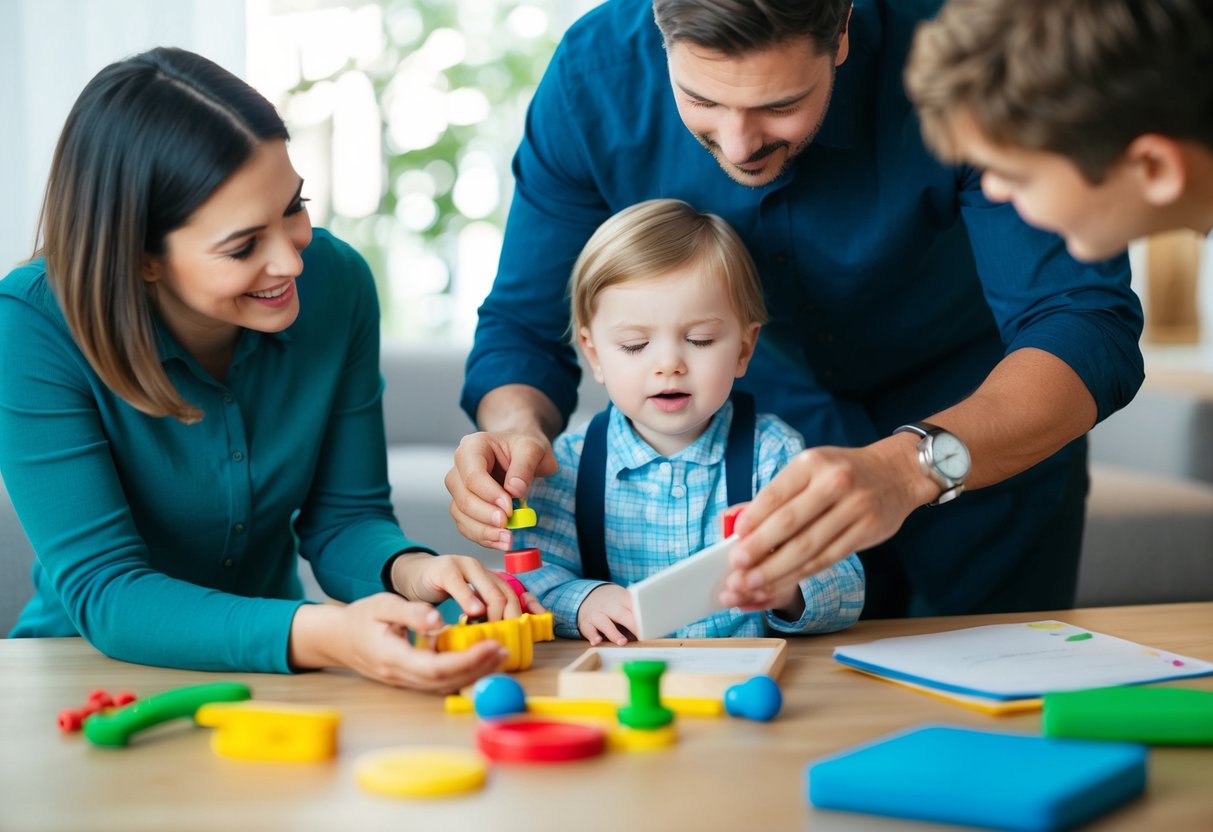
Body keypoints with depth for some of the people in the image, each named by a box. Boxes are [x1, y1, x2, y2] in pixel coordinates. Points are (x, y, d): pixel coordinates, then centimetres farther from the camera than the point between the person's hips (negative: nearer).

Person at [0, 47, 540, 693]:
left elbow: (342, 517, -3)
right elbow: (102, 591, -26)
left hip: (270, 673, 3)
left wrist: (410, 572, -27)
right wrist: (320, 635, -42)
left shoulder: (335, 283, -10)